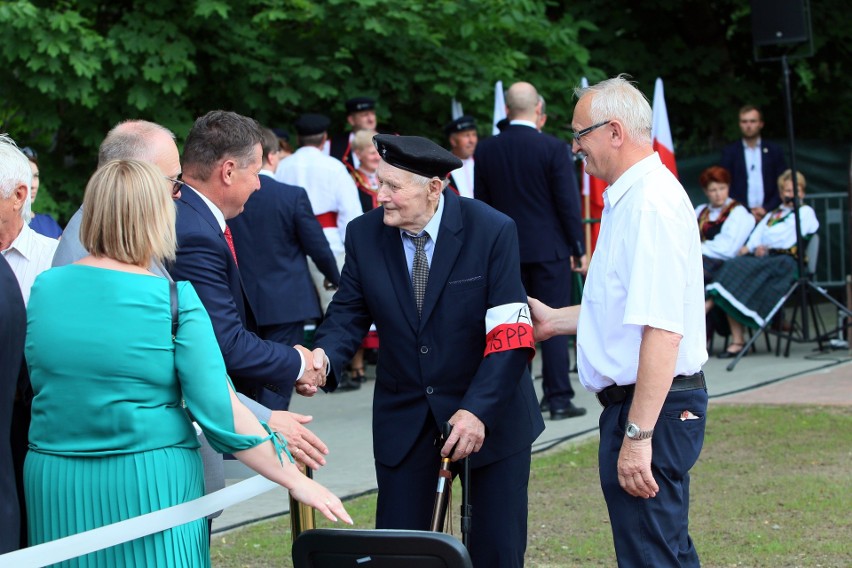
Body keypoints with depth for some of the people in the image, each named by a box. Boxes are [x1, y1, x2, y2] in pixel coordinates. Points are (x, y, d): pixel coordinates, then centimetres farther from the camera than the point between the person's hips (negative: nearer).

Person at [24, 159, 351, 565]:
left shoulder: (44, 288, 1)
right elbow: (220, 413, -13)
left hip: (55, 488, 4)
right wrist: (295, 481, -7)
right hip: (151, 486, -4)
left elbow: (38, 381, 12)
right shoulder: (176, 299, -11)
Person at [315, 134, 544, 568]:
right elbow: (348, 314, 0)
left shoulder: (492, 232, -14)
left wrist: (477, 411, -29)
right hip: (404, 419, 3)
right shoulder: (364, 235, -4)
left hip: (489, 415, -3)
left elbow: (509, 336, -18)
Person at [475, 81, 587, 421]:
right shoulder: (553, 149, -10)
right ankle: (559, 399, 0)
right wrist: (579, 249, 0)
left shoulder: (485, 151, 1)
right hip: (549, 249, -4)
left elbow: (481, 203, 7)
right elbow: (568, 202, -9)